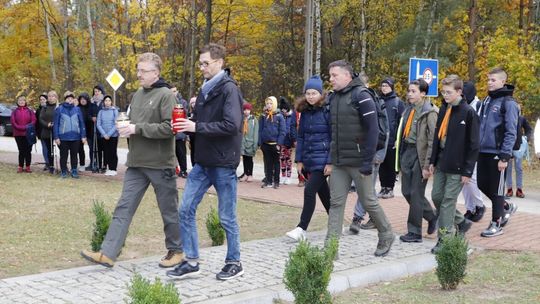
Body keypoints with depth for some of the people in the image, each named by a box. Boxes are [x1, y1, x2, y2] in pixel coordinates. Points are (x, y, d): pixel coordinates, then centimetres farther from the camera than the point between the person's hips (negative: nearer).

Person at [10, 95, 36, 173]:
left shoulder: (30, 111, 6)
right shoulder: (14, 112, 7)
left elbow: (33, 121, -3)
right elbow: (13, 122, -3)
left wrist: (27, 127, -18)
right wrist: (21, 128, -15)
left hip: (28, 134, 0)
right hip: (18, 134, 0)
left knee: (28, 151, 1)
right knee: (21, 151, 3)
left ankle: (28, 167, 8)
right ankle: (20, 167, 8)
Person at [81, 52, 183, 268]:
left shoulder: (165, 95, -10)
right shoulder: (138, 94, 12)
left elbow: (169, 128, -20)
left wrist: (137, 129, -20)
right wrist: (124, 126, 0)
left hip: (160, 164, -7)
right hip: (136, 164, 7)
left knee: (169, 211, 8)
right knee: (124, 208, 2)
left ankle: (176, 251, 24)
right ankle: (107, 253, 1)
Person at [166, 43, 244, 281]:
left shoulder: (229, 89, -11)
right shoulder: (205, 90, 13)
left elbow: (231, 125, -22)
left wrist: (197, 127, -21)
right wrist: (186, 123, -2)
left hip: (223, 163, -8)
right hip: (203, 162, 8)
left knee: (227, 217, 3)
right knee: (186, 210, 5)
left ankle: (234, 263, 19)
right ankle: (191, 261, 14)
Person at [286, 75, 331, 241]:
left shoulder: (328, 111, -10)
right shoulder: (305, 112, 9)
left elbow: (334, 138, -11)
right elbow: (300, 137, 13)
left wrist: (330, 162, -15)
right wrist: (299, 159, 8)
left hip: (322, 159, -7)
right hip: (309, 159, 7)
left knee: (309, 190, -12)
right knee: (323, 193, 14)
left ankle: (302, 229, -7)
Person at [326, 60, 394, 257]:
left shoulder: (361, 96, -11)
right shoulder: (333, 98, 11)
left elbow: (372, 130, -15)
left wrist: (367, 162, -18)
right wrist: (330, 158, 12)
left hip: (358, 162, -6)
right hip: (338, 163, 6)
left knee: (368, 202, 6)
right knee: (336, 203, 3)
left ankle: (386, 236, 26)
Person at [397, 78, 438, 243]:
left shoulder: (430, 113, -12)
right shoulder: (409, 110, 13)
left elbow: (432, 141, -15)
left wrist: (427, 166, -18)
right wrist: (401, 158, 15)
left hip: (419, 154, -8)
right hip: (407, 151, 8)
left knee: (416, 194, -2)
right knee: (406, 191, 11)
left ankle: (414, 232, 9)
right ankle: (432, 216, 31)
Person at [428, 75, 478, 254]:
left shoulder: (469, 112, -11)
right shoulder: (444, 109, 9)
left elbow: (473, 144, -12)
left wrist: (467, 171, -14)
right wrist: (433, 161, 11)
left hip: (457, 166, -7)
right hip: (441, 164, 7)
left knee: (448, 201, -3)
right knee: (436, 197, 10)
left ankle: (444, 239, 6)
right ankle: (461, 222, 30)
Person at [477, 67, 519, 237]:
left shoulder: (508, 103, -10)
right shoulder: (486, 100, 13)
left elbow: (511, 132, -13)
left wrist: (504, 156, -18)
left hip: (496, 153, -7)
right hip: (483, 151, 7)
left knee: (496, 189, 1)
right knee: (482, 185, 12)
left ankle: (497, 223, 13)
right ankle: (506, 207, 33)